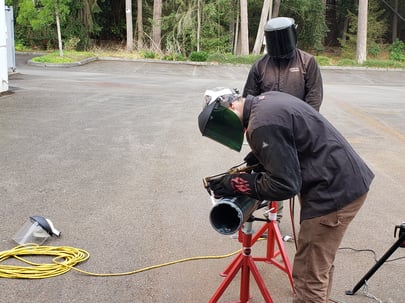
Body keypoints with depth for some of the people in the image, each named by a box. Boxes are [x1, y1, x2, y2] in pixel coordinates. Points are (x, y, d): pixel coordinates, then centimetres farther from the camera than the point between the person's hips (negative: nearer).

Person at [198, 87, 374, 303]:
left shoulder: (263, 124, -22)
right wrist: (259, 157, 12)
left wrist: (236, 184, -12)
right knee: (320, 266, 24)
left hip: (334, 191, -11)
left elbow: (285, 184, -21)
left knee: (309, 277, -4)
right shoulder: (267, 99, 9)